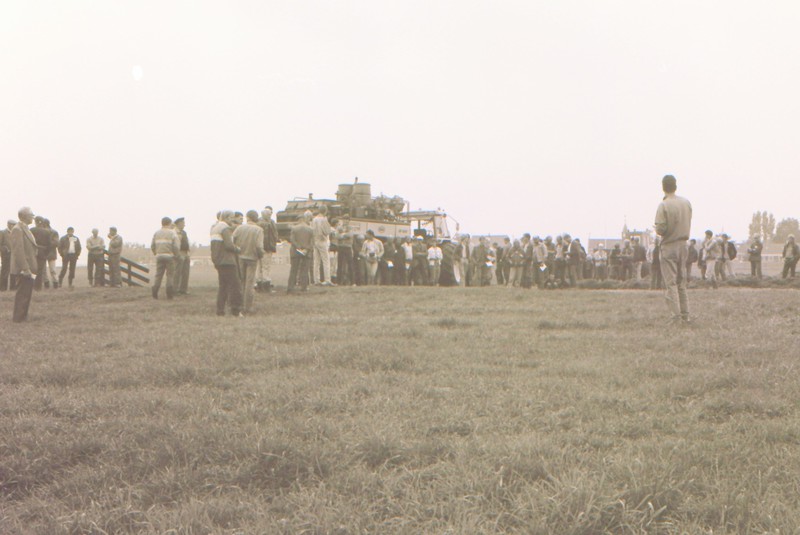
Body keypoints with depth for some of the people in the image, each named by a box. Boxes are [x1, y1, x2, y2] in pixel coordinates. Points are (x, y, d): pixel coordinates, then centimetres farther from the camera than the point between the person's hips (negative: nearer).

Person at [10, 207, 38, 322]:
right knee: (23, 293, -5)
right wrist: (25, 268, -24)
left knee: (27, 291, 15)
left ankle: (22, 316, 24)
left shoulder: (25, 229, 16)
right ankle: (18, 318, 1)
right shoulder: (17, 230, -15)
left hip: (28, 268, 10)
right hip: (23, 269, -10)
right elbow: (18, 251, -21)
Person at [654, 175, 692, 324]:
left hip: (669, 246, -6)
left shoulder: (663, 206, -15)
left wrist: (656, 229, 2)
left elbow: (660, 229, -18)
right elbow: (688, 224, 10)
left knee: (671, 283, -3)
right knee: (681, 282, 14)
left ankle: (676, 316, -8)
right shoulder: (687, 203, 4)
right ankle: (685, 315, 15)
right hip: (684, 245, 6)